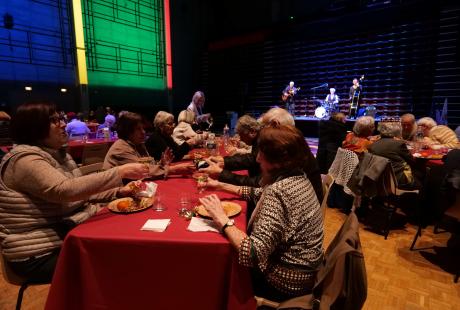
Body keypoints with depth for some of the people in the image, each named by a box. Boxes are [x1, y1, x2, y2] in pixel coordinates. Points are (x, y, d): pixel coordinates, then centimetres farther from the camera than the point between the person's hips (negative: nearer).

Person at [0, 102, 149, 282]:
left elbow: (82, 192, 12)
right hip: (41, 255, -8)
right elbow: (67, 190, -35)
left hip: (68, 233, 8)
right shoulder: (25, 159, -19)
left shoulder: (58, 154, 9)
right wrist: (120, 172, -33)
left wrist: (118, 191, -4)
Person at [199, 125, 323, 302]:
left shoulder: (279, 190, -32)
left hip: (287, 281, -7)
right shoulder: (297, 177, -3)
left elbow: (253, 254, -36)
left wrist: (223, 220, -25)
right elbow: (259, 193, 12)